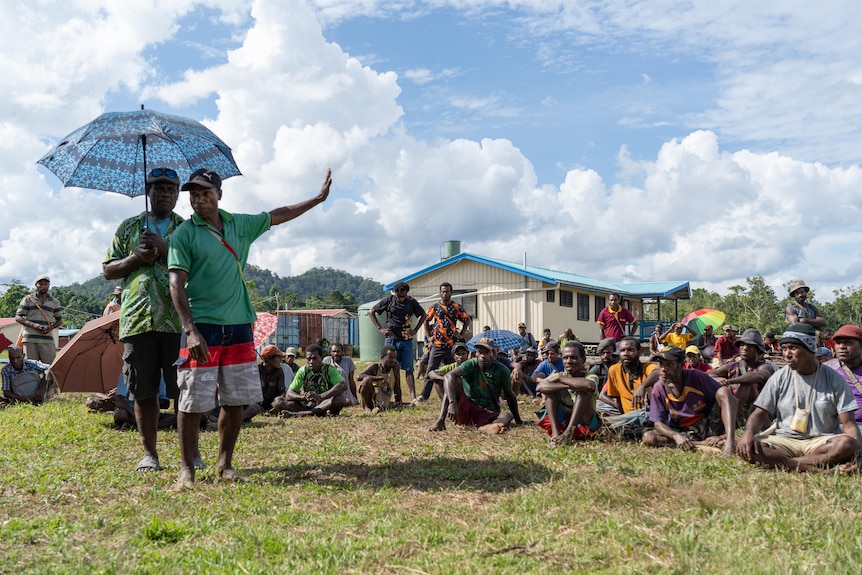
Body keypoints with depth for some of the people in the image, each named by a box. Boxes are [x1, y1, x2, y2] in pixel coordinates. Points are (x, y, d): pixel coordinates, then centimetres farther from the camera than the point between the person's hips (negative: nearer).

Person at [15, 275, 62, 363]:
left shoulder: (54, 302, 12)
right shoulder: (27, 299, 8)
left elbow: (59, 320, 19)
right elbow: (18, 317, 6)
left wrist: (51, 327, -4)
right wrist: (33, 325, -11)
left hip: (47, 340, 1)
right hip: (30, 339, -1)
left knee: (50, 365, -9)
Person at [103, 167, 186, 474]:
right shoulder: (129, 227, 17)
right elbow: (108, 270, 16)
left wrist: (166, 249, -12)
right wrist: (135, 258, -3)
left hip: (178, 321, -2)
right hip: (137, 320, 2)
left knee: (183, 389, -2)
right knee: (143, 391, 4)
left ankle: (191, 451, 8)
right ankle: (149, 452, 16)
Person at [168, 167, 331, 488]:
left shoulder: (240, 225, 10)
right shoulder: (185, 233, -4)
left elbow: (278, 216, 24)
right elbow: (176, 284, -10)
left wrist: (318, 198, 27)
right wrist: (191, 330, -20)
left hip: (239, 327, 5)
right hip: (203, 328, -5)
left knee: (235, 400, 7)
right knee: (193, 402, -3)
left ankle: (225, 464, 19)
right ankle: (187, 469, 9)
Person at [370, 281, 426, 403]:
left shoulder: (411, 302, 4)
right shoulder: (388, 300, -1)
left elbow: (423, 315, 18)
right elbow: (371, 312, 7)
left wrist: (415, 330, 7)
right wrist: (380, 329, -1)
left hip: (406, 340, 1)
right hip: (391, 339, 0)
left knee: (408, 369, -4)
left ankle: (413, 396, -10)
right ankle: (397, 397, 7)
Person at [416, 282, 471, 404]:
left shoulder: (457, 307, 4)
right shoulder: (434, 307, 5)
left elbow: (467, 320, 11)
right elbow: (426, 320, 15)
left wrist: (461, 334, 3)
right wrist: (428, 335, 6)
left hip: (452, 344, 0)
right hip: (437, 344, 0)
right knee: (431, 369, -3)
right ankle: (424, 394, -1)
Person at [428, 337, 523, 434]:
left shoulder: (501, 370, -4)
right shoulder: (471, 364, -10)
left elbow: (509, 395, 9)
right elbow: (449, 376, -29)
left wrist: (518, 420, 13)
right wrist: (452, 403, -44)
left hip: (488, 414, 1)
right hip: (465, 408, -1)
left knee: (508, 416, -28)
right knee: (456, 380, -23)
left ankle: (485, 428, -61)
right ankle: (440, 420, -38)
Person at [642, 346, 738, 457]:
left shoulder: (695, 377, -15)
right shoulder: (658, 388, -9)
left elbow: (724, 394, -23)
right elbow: (658, 423, -7)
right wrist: (676, 435, -31)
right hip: (681, 432, 2)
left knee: (723, 392, -24)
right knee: (648, 437, -27)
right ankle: (702, 443, -29)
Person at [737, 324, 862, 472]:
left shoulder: (834, 380, 3)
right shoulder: (779, 378, 6)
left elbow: (849, 423, -1)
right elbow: (761, 413, 5)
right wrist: (748, 433, -19)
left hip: (821, 441, -1)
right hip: (785, 441, 1)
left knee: (847, 444, -34)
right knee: (746, 448, -28)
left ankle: (778, 462, -30)